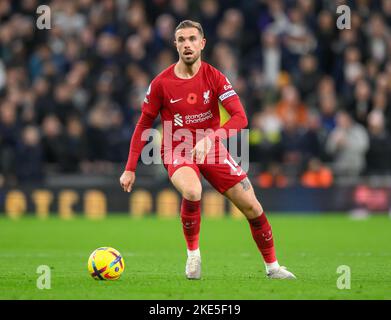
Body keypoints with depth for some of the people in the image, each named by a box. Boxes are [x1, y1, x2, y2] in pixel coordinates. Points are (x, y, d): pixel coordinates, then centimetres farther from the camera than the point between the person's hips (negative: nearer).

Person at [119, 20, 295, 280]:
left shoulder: (215, 78, -9)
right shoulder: (161, 83, -10)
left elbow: (240, 118, -18)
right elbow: (144, 125, 0)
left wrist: (209, 139, -34)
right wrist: (130, 169, -3)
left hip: (212, 150, 2)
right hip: (177, 151, -2)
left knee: (252, 207, -1)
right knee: (192, 192, -36)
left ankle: (272, 266, 19)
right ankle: (193, 254, -13)